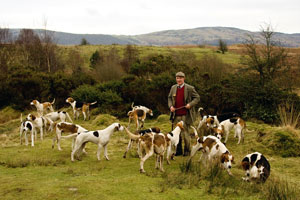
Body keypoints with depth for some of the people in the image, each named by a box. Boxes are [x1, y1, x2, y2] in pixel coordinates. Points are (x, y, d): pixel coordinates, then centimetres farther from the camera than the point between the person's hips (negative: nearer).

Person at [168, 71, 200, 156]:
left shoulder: (190, 88, -4)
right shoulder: (173, 88, 10)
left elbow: (197, 98, 0)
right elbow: (169, 98, 19)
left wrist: (190, 104, -15)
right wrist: (171, 106, 1)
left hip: (185, 115, -4)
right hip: (176, 115, 4)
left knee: (185, 132, -1)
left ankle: (187, 150, 12)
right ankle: (178, 150, 17)